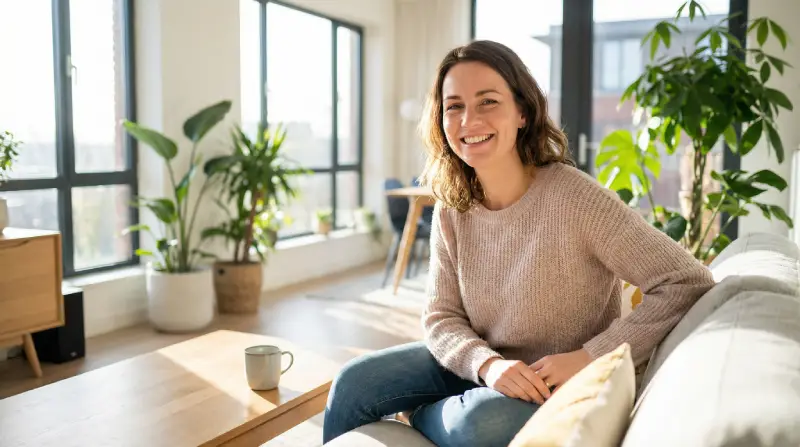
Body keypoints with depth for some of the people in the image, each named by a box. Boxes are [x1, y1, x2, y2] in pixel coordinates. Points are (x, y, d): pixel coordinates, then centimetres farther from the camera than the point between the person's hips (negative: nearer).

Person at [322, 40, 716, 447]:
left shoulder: (574, 198, -23)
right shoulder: (451, 207, -6)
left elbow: (689, 282, -22)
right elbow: (441, 317, -4)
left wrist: (590, 358, -25)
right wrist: (487, 364, -24)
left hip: (557, 390, -4)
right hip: (478, 369, 5)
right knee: (354, 382, -6)